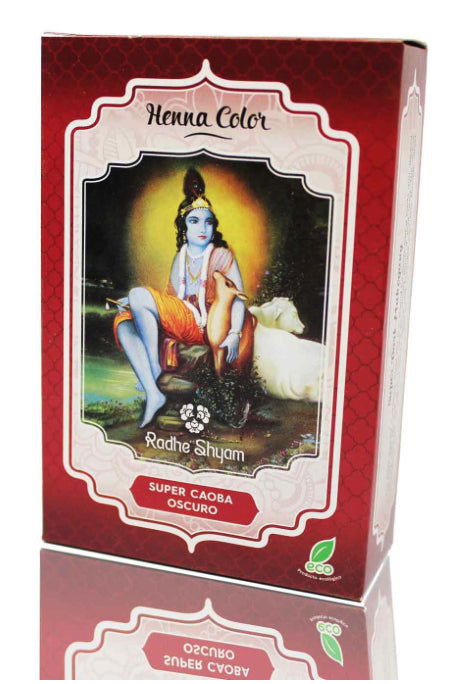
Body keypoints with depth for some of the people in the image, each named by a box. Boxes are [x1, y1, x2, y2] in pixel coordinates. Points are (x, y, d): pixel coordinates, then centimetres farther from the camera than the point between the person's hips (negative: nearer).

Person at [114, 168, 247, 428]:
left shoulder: (222, 256, 1)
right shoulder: (180, 258, 19)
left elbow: (238, 297, -7)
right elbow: (173, 297, 17)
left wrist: (234, 334, -23)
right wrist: (134, 303, 3)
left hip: (206, 326, -7)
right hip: (180, 324, 7)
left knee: (140, 294, -21)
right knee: (123, 322, -14)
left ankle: (155, 370, -16)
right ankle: (153, 394, -29)